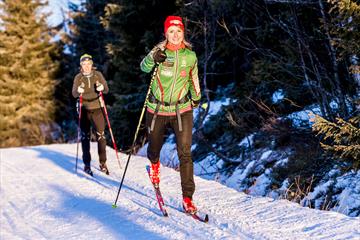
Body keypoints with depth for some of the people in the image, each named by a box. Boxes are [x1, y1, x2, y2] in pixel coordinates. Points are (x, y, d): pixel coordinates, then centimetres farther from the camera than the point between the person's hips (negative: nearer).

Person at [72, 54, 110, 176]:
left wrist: (102, 88, -22)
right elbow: (74, 94, -4)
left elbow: (106, 89, 1)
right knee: (85, 136, 1)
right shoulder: (78, 77, 3)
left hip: (97, 108, 0)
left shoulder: (98, 74, 3)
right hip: (84, 110, 0)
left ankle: (103, 163, 4)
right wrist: (78, 91, -28)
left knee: (101, 135, -3)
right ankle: (87, 164, 7)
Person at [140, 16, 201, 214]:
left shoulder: (190, 56, 1)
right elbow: (144, 67, -18)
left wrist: (196, 97, 30)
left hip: (182, 110, 0)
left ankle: (187, 198, -6)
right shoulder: (159, 52, -5)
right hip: (157, 110, 0)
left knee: (185, 153, -9)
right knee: (154, 147, 17)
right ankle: (154, 165, 54)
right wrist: (152, 59, -40)